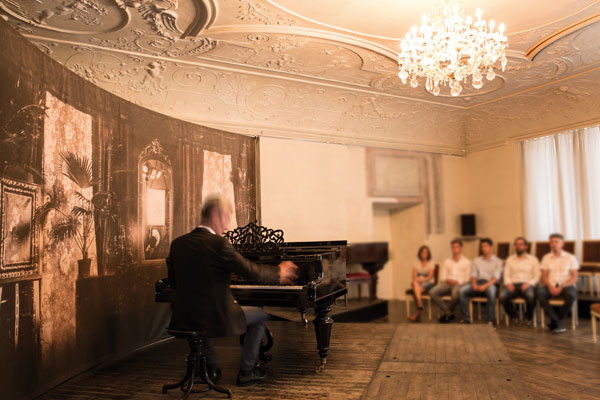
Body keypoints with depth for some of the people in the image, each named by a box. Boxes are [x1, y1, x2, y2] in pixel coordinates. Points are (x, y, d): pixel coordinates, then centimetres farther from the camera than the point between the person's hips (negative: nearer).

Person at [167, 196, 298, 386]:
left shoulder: (177, 243, 3)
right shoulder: (218, 243, -16)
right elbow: (252, 271, -12)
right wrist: (279, 272, 7)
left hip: (183, 319, 6)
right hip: (214, 317, -6)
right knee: (261, 316, 17)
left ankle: (212, 367, 36)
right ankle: (246, 372, 21)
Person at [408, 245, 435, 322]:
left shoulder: (431, 263, 7)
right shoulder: (417, 262, 15)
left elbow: (430, 276, -5)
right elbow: (414, 275, 4)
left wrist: (422, 280, -22)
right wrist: (415, 279, -19)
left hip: (428, 283, -2)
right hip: (418, 282, 2)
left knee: (417, 290, -35)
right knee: (415, 284, -37)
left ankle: (417, 313, -35)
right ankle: (420, 304, -49)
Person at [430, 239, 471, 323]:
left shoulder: (466, 262, 14)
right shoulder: (447, 262, 24)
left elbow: (467, 278, 4)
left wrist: (457, 281, -13)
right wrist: (446, 280, -6)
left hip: (459, 284, -3)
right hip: (446, 283, 3)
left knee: (456, 294, -40)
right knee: (432, 292, -27)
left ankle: (445, 313, -13)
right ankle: (449, 313, -21)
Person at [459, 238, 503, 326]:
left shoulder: (497, 261, 14)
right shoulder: (476, 261, 25)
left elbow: (496, 277, -1)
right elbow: (473, 275, 14)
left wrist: (485, 286, -19)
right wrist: (474, 284, -10)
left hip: (490, 283, -3)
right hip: (477, 282, 3)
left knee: (491, 290, -41)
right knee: (462, 290, -28)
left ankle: (490, 320, -33)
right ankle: (466, 319, -27)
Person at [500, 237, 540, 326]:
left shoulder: (533, 259, 14)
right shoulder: (510, 259, 22)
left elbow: (537, 276, 6)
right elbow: (506, 274, 14)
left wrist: (529, 283, -13)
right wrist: (508, 283, -7)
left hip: (527, 284, -2)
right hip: (513, 284, 2)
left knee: (530, 295, -38)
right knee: (502, 295, -32)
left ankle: (529, 317, -6)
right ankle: (513, 317, -5)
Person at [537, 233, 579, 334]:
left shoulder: (570, 258, 8)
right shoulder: (546, 258, 14)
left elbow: (574, 277, 1)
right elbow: (544, 276, 7)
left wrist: (562, 286, -16)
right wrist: (550, 286, -15)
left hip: (565, 285, -1)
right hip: (550, 285, 1)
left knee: (571, 295, -36)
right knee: (540, 293, -33)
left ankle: (554, 322, -16)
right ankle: (558, 323, -26)